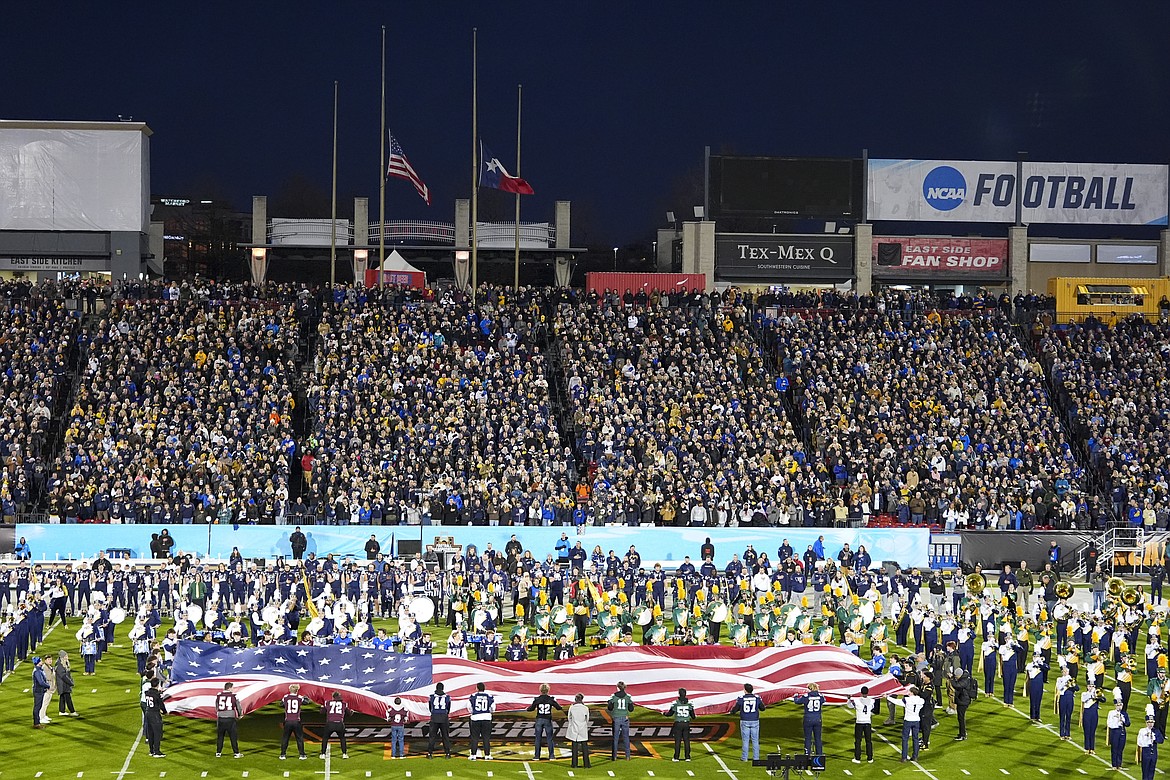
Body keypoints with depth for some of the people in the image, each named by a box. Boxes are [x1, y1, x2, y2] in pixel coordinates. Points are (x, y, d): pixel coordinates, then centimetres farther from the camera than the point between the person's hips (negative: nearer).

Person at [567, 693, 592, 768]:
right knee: (584, 748, 7)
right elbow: (587, 720, 2)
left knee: (575, 748, 7)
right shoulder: (585, 708, -10)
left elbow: (569, 718, 2)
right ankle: (586, 764, 8)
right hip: (583, 731, 0)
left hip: (574, 730, 0)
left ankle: (574, 764, 8)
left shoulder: (572, 708, -9)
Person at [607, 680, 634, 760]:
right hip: (625, 718, 1)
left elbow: (610, 708, -5)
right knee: (626, 737, 9)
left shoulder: (613, 696, -5)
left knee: (615, 737, 5)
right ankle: (627, 756, 9)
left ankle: (614, 756, 4)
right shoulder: (628, 696, -2)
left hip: (616, 718, -1)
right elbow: (631, 709, 0)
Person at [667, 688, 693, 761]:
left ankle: (676, 757, 4)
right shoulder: (689, 703, -2)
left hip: (678, 724, -2)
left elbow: (670, 713, 0)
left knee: (677, 741, 4)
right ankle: (687, 757, 6)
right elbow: (692, 714, 6)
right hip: (686, 724, 2)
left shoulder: (675, 703, -8)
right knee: (686, 741, 7)